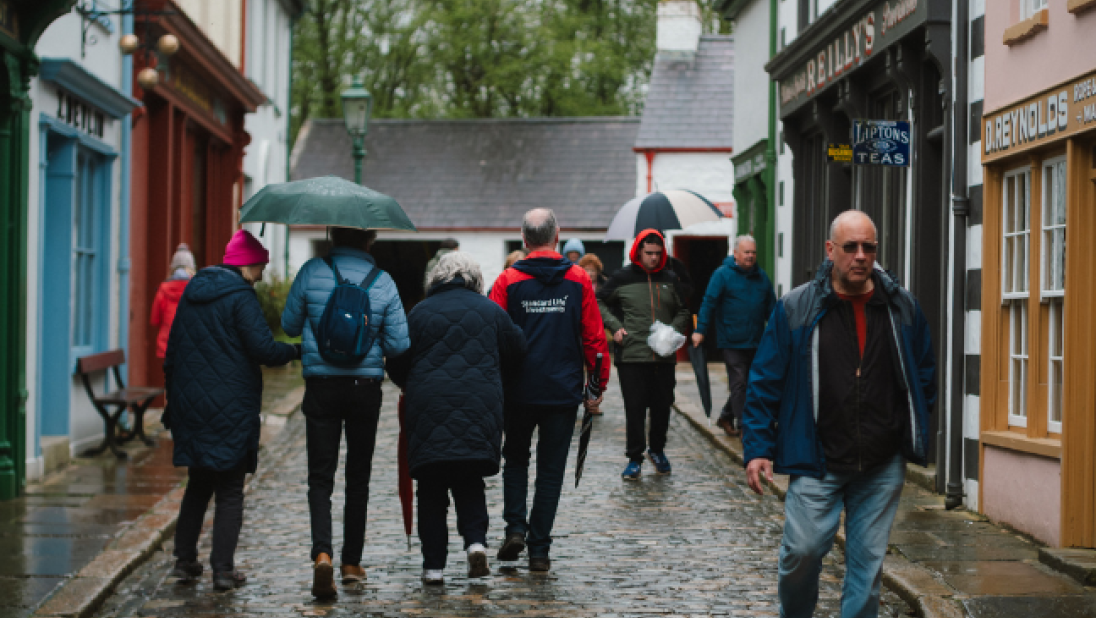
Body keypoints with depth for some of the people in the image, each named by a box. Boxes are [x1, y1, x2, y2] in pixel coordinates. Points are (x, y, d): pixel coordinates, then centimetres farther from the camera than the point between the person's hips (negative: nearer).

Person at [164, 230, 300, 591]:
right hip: (231, 408, -6)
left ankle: (184, 559, 17)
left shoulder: (192, 292, 12)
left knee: (198, 484, 18)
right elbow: (263, 348, -20)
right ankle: (223, 569, -1)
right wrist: (296, 352, -2)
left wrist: (173, 397, 22)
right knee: (230, 491, 1)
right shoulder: (241, 297, -12)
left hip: (191, 403, 7)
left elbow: (173, 349, 16)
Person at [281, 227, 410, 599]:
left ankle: (322, 554, -21)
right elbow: (398, 346, -5)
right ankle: (351, 562, 20)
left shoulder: (312, 272, -6)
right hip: (366, 388, 1)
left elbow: (289, 326, 3)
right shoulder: (383, 283, -4)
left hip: (321, 387, -1)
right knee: (358, 477, 14)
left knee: (320, 477, 0)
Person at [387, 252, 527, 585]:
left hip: (428, 410, -1)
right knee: (470, 483, 13)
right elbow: (517, 351, 17)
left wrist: (411, 388, 25)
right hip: (478, 409, 1)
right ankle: (476, 539, -11)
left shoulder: (420, 312, 2)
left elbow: (396, 365, 5)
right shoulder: (490, 311, 6)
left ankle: (433, 563, 4)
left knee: (431, 489, 6)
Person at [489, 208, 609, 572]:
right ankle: (539, 549, 6)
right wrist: (598, 385, 9)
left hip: (519, 391, 0)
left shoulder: (508, 281, -4)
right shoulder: (578, 280, -1)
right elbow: (594, 338, 0)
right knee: (551, 469, 7)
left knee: (515, 459, 20)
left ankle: (515, 528, 4)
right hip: (564, 391, 0)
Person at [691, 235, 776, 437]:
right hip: (732, 342, -6)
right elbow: (709, 303, -5)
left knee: (749, 383, 11)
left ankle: (726, 417, 26)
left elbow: (771, 307, 19)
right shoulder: (723, 274, -3)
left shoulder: (762, 277, 13)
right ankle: (744, 425, -3)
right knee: (739, 383, -6)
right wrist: (700, 330, -11)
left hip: (755, 343, 6)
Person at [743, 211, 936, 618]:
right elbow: (765, 382, 0)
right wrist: (758, 448, -4)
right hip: (817, 463, -2)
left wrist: (914, 436, 12)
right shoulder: (796, 308, -3)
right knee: (803, 550, -6)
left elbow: (924, 374, 16)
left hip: (883, 467, 2)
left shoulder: (902, 308, 4)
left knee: (868, 561, 5)